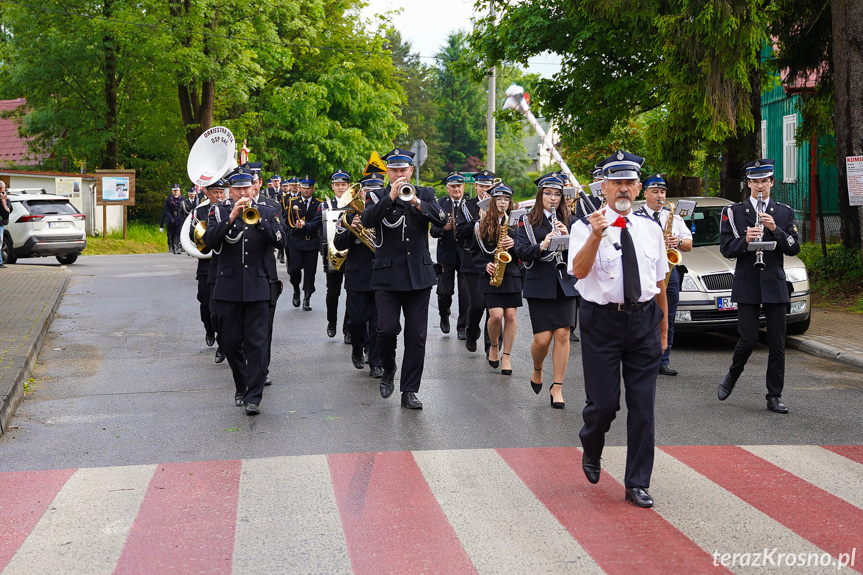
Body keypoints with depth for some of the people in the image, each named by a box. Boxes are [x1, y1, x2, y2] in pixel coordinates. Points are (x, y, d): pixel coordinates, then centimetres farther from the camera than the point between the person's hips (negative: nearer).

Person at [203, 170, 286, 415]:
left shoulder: (267, 212, 8)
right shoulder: (219, 211, 6)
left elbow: (280, 240, -6)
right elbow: (210, 240, -10)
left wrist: (258, 220, -17)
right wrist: (231, 218, -20)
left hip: (257, 287, -1)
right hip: (228, 287, 1)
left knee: (256, 343, -5)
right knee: (230, 342, 7)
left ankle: (254, 397, -3)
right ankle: (241, 387, 27)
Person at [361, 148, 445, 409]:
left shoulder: (425, 195, 9)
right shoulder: (378, 196, 5)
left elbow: (440, 219, -9)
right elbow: (367, 219, -15)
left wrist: (416, 202, -24)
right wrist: (391, 197, -27)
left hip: (419, 274, 2)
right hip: (387, 275, -1)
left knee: (417, 334, 0)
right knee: (387, 328, -12)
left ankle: (409, 390, 9)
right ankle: (388, 370, 18)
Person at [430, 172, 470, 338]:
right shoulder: (440, 204, 4)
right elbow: (433, 231, -2)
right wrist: (443, 228, -22)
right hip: (446, 255, 0)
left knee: (466, 294, -2)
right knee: (444, 292, 2)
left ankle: (462, 327, 10)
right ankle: (444, 316, 32)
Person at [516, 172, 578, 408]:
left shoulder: (568, 221, 10)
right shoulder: (528, 221, 3)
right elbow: (521, 252, -8)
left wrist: (567, 237, -15)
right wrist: (542, 245, -24)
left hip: (564, 284, 2)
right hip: (539, 285, -2)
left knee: (562, 335, -5)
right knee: (543, 339, -6)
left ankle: (557, 387, 6)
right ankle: (537, 371, 27)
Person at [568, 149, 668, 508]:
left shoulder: (650, 229, 9)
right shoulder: (586, 227, -5)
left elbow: (660, 282, 17)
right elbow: (578, 271, -21)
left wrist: (663, 327, 19)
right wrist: (596, 236, -35)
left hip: (644, 320, 3)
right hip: (602, 320, -3)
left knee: (643, 405, 3)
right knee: (604, 403, 0)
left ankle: (637, 484, 14)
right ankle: (591, 452, 34)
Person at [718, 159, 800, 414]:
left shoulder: (784, 213, 10)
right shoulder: (733, 212, 5)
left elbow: (794, 248, 3)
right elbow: (725, 248, -1)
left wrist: (775, 230, -12)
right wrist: (744, 240, -20)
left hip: (775, 285, 2)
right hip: (747, 285, -2)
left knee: (777, 344, 2)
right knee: (748, 340, -7)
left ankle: (775, 396, 9)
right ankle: (732, 376, 21)